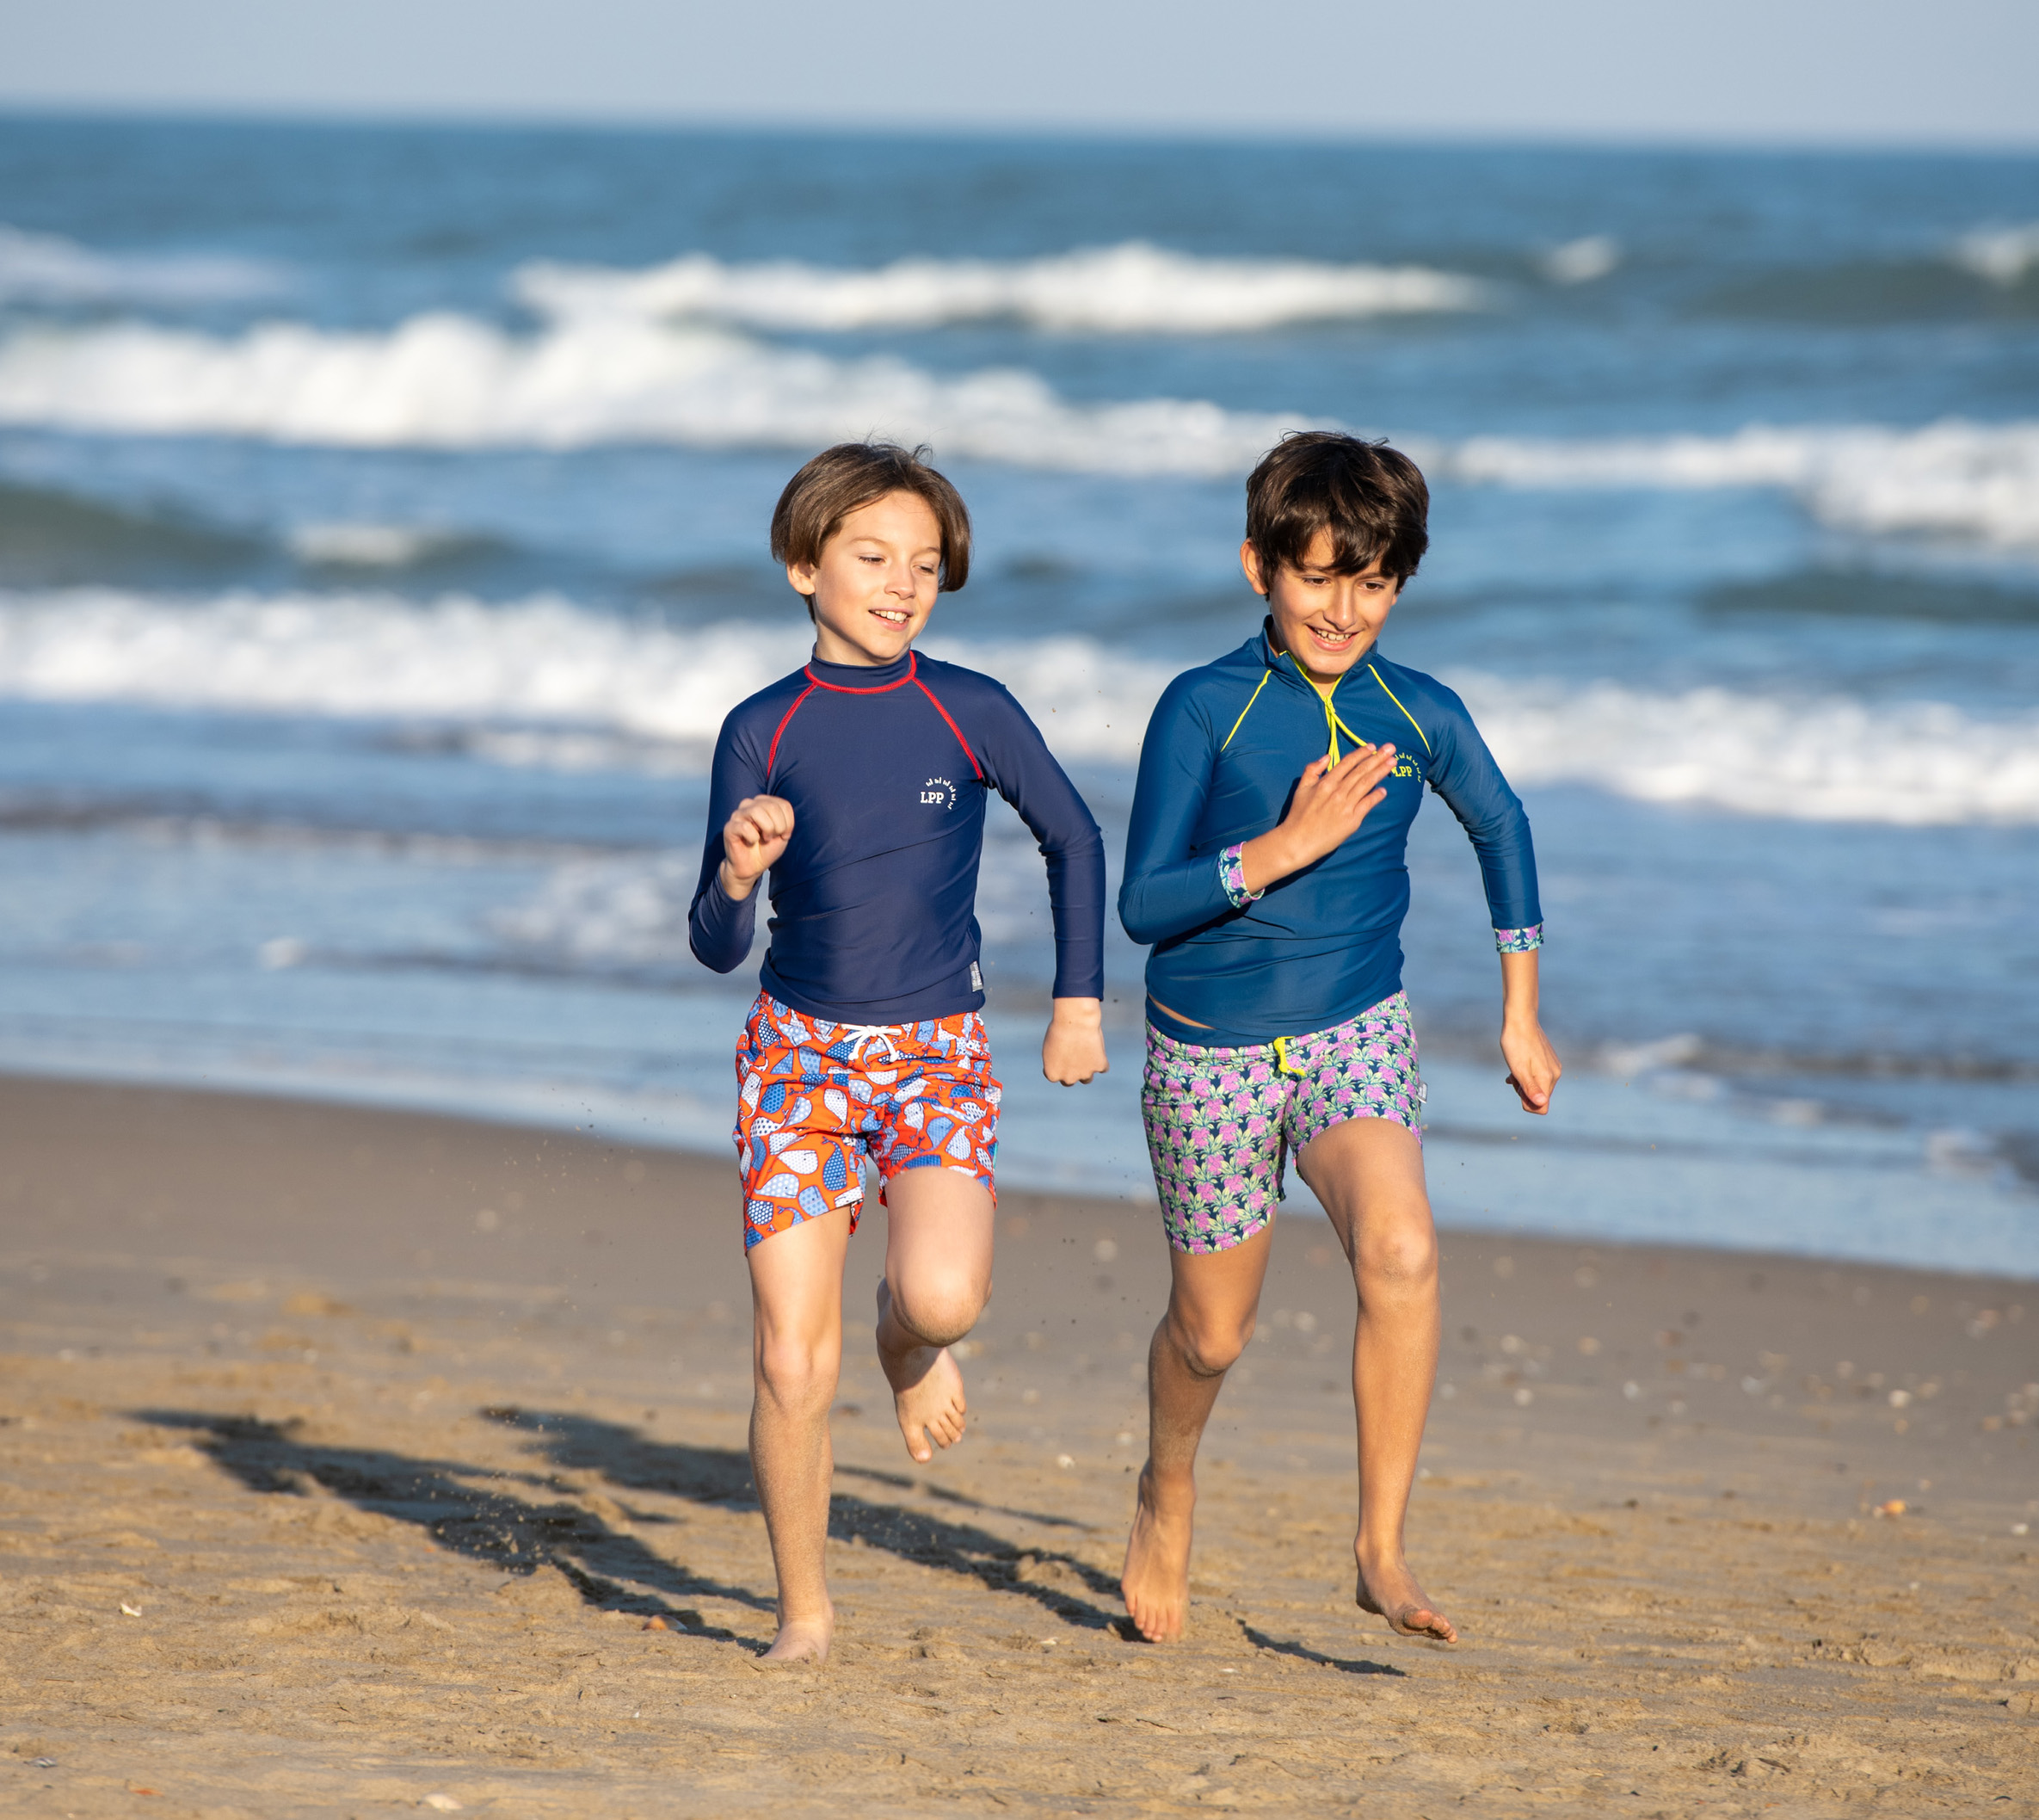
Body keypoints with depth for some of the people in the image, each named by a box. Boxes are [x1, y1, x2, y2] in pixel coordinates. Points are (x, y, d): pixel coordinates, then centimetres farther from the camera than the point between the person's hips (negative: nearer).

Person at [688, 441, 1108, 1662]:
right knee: (792, 1364, -5)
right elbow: (716, 948, 0)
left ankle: (910, 1334, 11)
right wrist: (736, 877, -21)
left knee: (945, 1293, -27)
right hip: (798, 1053, 1)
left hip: (938, 1055, -1)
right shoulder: (764, 733, -1)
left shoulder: (971, 714, -2)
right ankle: (806, 1610, 14)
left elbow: (1074, 839, 15)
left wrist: (1081, 1001, 12)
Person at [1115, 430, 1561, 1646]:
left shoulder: (1422, 717, -3)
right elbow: (1144, 905, -16)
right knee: (1213, 1332, 10)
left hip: (1355, 1038, 1)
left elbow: (1501, 825, 18)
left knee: (1402, 1253, -26)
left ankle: (1383, 1553, -18)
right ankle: (1169, 1494, 44)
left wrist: (1522, 1013, 21)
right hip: (1211, 1052, -1)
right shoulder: (1205, 710, -12)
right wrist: (1286, 845, -28)